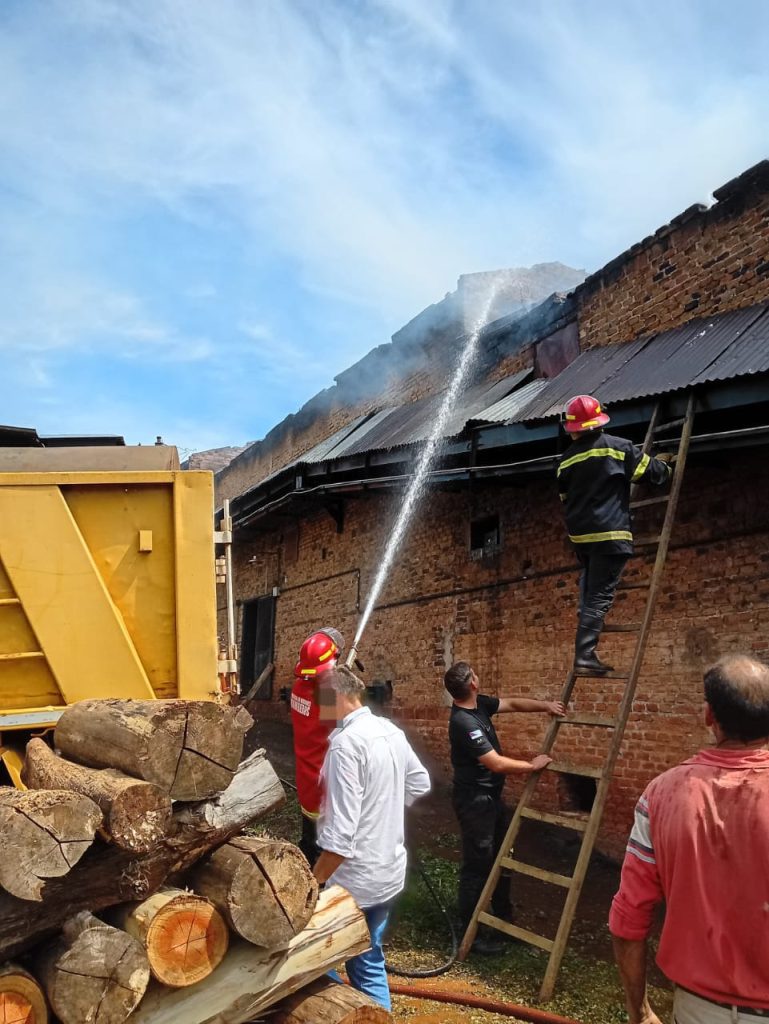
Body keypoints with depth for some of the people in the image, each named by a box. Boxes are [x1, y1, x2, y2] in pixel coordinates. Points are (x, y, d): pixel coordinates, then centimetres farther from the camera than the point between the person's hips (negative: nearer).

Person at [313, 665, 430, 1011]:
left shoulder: (345, 743, -24)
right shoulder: (391, 731, 2)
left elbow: (340, 835, -26)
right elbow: (420, 784, 18)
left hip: (355, 880, -8)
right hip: (389, 872, 8)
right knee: (369, 963, 20)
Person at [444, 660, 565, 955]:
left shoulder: (480, 704, -1)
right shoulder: (464, 722, -30)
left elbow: (511, 703, 12)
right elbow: (496, 763, -28)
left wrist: (545, 705, 1)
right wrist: (532, 766, -16)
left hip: (491, 796, 10)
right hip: (475, 801, -10)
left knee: (501, 857, 22)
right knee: (477, 864, 0)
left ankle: (503, 915, 39)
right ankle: (469, 932, 13)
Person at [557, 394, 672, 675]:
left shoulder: (567, 458, 8)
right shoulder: (617, 447, -5)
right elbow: (651, 472, 2)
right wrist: (664, 465, 24)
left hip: (578, 533, 5)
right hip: (610, 533, -5)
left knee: (589, 583, 25)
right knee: (600, 594, -4)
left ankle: (584, 650, 18)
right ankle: (585, 654, -9)